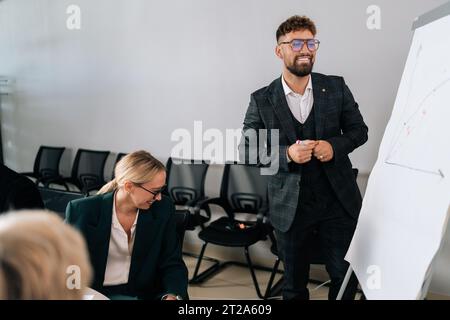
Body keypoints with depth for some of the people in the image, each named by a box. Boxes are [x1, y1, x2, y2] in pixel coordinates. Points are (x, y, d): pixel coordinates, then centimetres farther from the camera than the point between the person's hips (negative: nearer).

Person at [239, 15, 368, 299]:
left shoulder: (336, 87, 0)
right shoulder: (262, 100, -4)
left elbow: (359, 129, 7)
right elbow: (247, 148, -3)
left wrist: (335, 146, -14)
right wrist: (286, 154, -20)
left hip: (339, 200, 1)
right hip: (291, 206, -1)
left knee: (346, 276, 13)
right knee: (294, 283, 16)